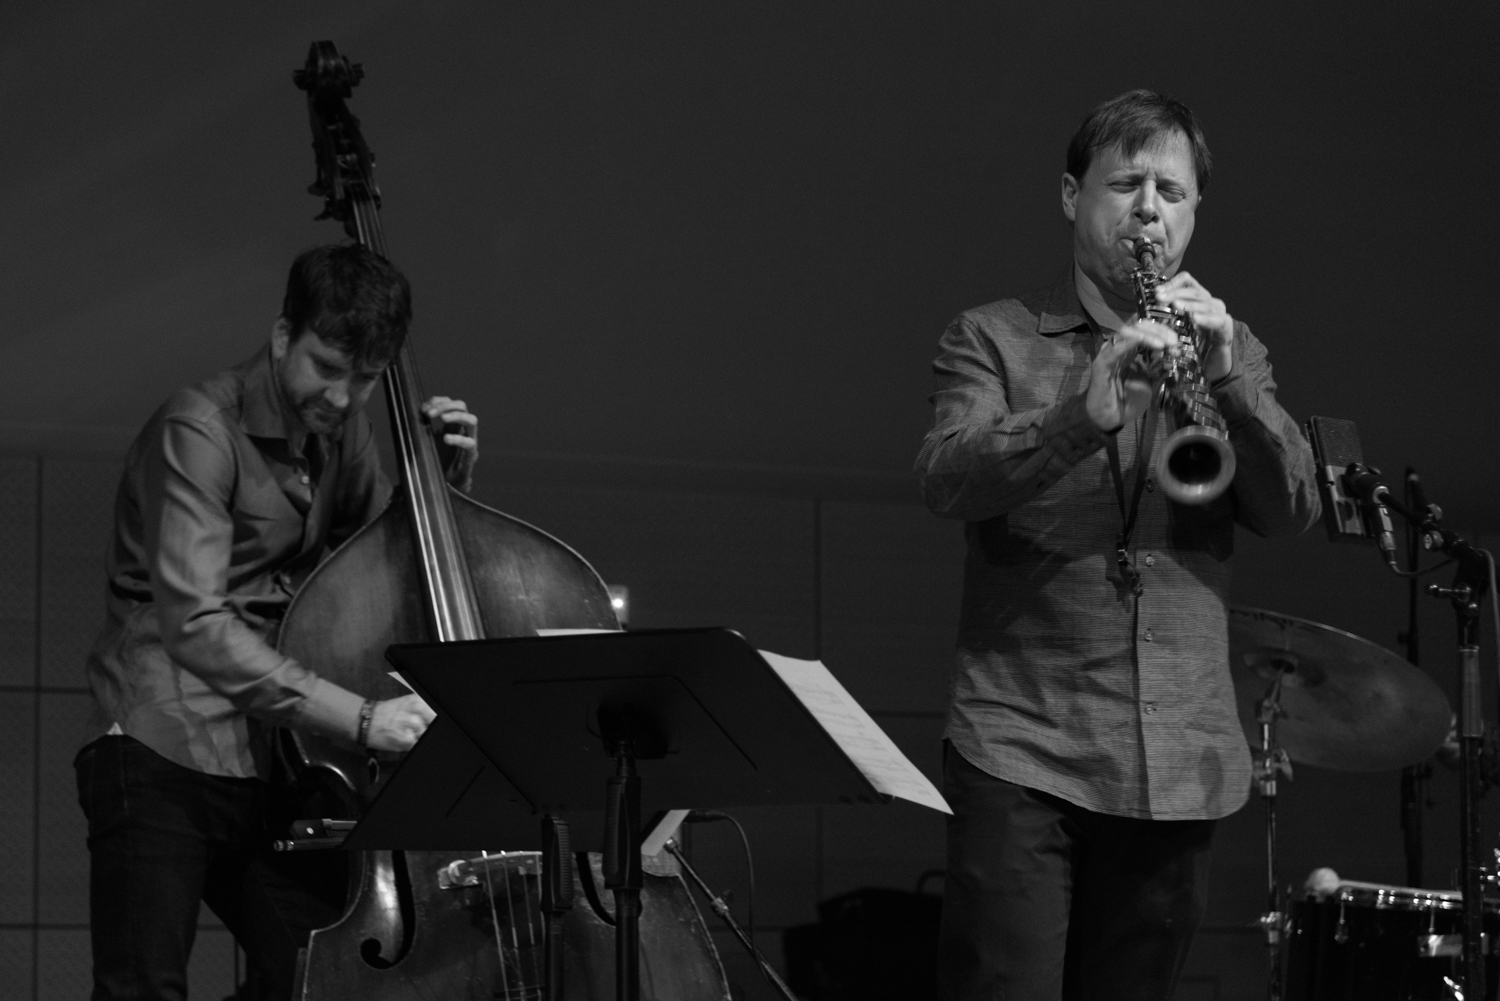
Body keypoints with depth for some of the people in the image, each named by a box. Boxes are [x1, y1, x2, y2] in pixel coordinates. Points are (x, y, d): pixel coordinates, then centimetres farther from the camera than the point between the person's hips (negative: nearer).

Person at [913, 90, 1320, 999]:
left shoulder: (1231, 347, 16)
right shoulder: (994, 339, 7)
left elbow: (1293, 509, 1)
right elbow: (948, 480, -11)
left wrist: (1228, 379, -15)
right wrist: (1085, 412, -28)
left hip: (1180, 768, 3)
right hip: (1024, 752, -3)